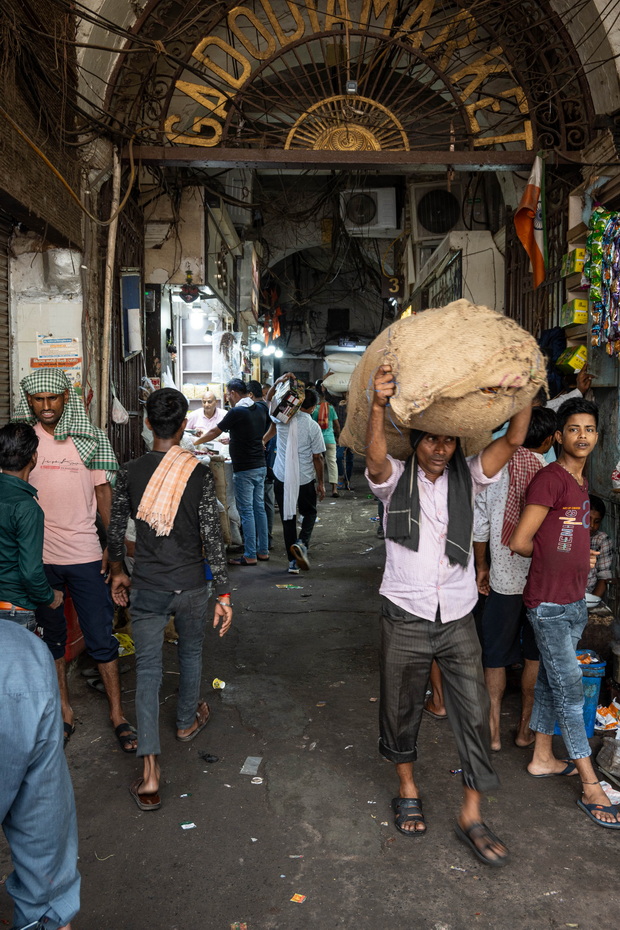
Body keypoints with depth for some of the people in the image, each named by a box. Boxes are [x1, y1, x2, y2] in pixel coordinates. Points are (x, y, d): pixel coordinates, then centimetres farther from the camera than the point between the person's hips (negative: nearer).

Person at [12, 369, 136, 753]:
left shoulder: (91, 438, -2)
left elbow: (105, 493, 4)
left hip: (85, 554, -1)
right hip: (38, 555, 1)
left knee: (101, 637, 4)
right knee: (50, 635, 15)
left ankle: (118, 713, 18)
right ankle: (64, 707, 32)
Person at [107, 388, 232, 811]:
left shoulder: (130, 472, -6)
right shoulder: (200, 475, -13)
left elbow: (116, 530, 3)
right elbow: (212, 538, -13)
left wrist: (118, 572, 20)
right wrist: (224, 593, -6)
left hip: (146, 588, 1)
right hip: (191, 587, -1)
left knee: (147, 671, 6)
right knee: (191, 653, 24)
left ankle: (151, 772, 1)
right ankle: (188, 721, 49)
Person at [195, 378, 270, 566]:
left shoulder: (237, 412, -14)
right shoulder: (260, 409, 8)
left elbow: (214, 432, -5)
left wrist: (195, 442, 11)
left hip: (244, 469, -8)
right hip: (261, 466, 8)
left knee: (246, 511, -2)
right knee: (259, 508, 12)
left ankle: (250, 556, 1)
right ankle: (263, 551, 18)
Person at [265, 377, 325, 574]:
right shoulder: (313, 427, -11)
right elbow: (317, 457, -7)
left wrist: (278, 382, 12)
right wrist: (320, 483, 3)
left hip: (282, 478, 2)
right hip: (305, 479, -2)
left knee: (288, 518, 9)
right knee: (309, 513, 19)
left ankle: (293, 562, 11)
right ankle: (302, 543, -8)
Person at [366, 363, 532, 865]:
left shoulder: (468, 477, 1)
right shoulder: (396, 479, -5)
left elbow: (513, 440, -10)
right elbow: (375, 457, -27)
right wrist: (379, 405, -45)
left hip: (458, 620, 2)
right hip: (406, 619, -1)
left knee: (475, 715, 2)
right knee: (401, 710, 14)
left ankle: (471, 815, 18)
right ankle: (407, 788, 39)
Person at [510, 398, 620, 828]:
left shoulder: (582, 482, 12)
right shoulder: (549, 479, -16)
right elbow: (520, 542, -16)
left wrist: (580, 557, 5)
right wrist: (556, 556, -3)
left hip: (574, 601, 8)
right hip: (549, 603, -8)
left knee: (551, 682, 18)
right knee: (570, 690, -2)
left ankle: (543, 757, 32)